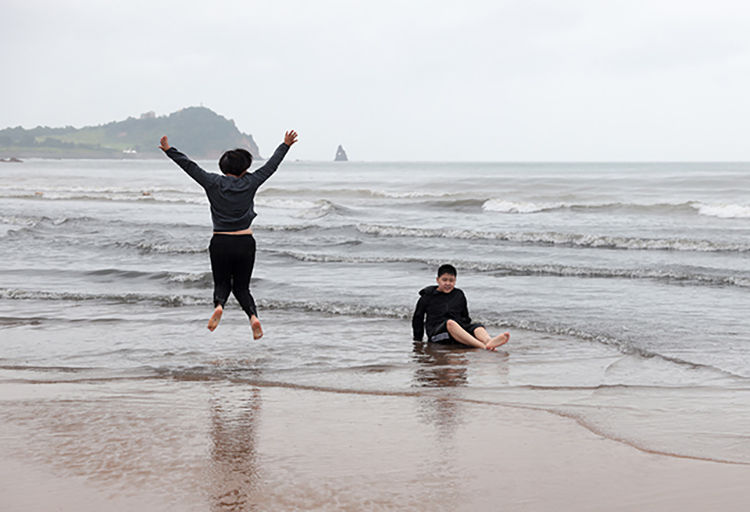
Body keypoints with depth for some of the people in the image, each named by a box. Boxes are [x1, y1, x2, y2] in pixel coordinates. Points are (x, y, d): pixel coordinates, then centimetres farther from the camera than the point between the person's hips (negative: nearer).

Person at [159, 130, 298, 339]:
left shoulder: (213, 183, -3)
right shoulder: (249, 183, -1)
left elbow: (189, 166, 1)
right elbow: (271, 165, 9)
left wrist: (169, 150, 10)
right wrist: (285, 145, 21)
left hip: (220, 243, 0)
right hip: (245, 243, 0)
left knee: (222, 284, 13)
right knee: (242, 287, 12)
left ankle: (219, 305, -22)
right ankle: (253, 316, -15)